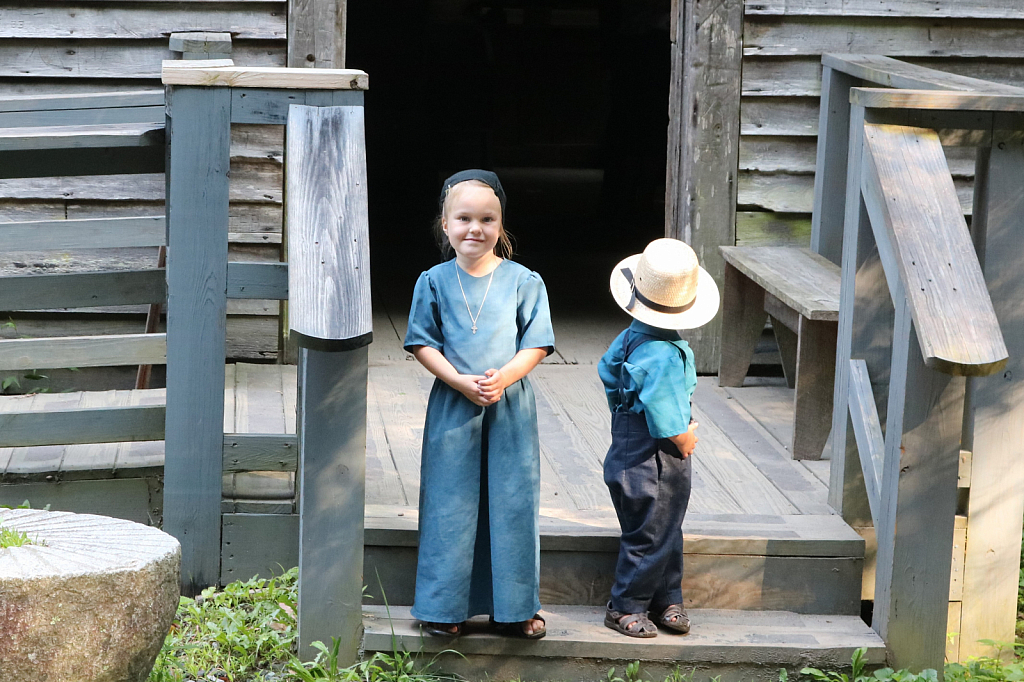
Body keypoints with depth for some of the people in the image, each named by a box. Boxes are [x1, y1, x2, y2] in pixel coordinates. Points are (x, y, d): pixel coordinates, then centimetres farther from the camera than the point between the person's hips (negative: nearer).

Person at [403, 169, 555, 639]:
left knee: (511, 501, 4)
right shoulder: (434, 282, 0)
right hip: (452, 407, 0)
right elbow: (422, 343, -1)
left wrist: (503, 377, -18)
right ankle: (445, 608, 14)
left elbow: (536, 345, -1)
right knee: (450, 503, 3)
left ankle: (513, 609, 15)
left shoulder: (524, 281, 0)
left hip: (510, 408, 0)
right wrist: (460, 381, -15)